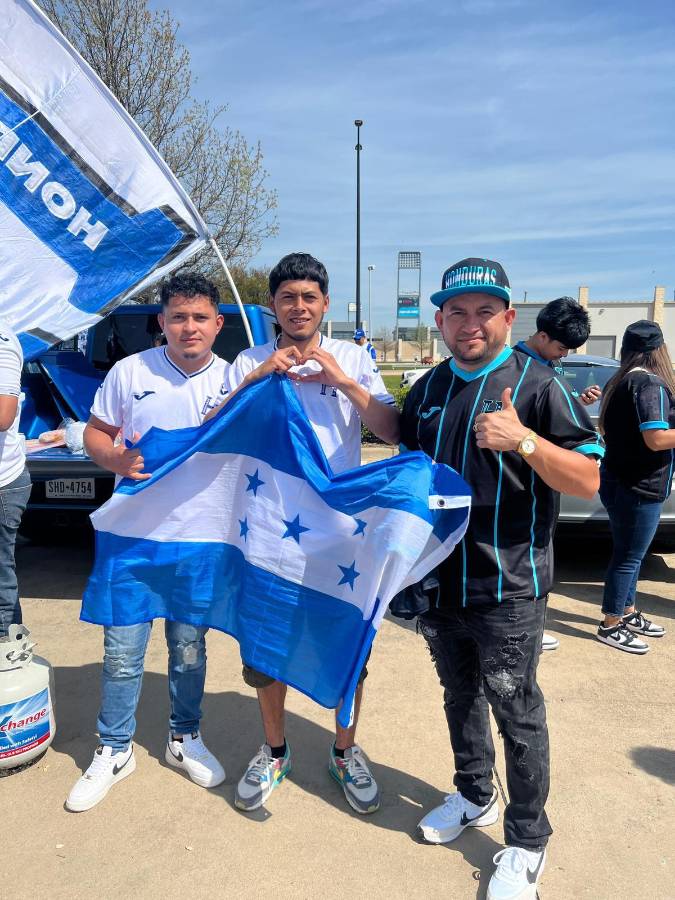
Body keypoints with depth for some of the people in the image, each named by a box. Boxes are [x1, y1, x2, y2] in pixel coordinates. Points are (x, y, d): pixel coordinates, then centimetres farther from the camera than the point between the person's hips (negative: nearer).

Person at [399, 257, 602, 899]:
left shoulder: (538, 385, -9)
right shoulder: (427, 390, 8)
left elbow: (588, 482, -12)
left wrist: (524, 440, -27)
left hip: (508, 587, -5)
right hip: (439, 579, 6)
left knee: (516, 712, 7)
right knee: (460, 695, 21)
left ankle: (526, 843, 28)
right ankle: (473, 797, 44)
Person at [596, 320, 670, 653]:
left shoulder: (618, 382, 9)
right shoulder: (651, 383, -18)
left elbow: (607, 430, 20)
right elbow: (656, 439, -25)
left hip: (619, 481, 9)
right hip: (638, 488, -9)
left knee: (628, 553, 20)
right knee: (629, 557, 2)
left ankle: (628, 614, 34)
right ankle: (610, 626, 14)